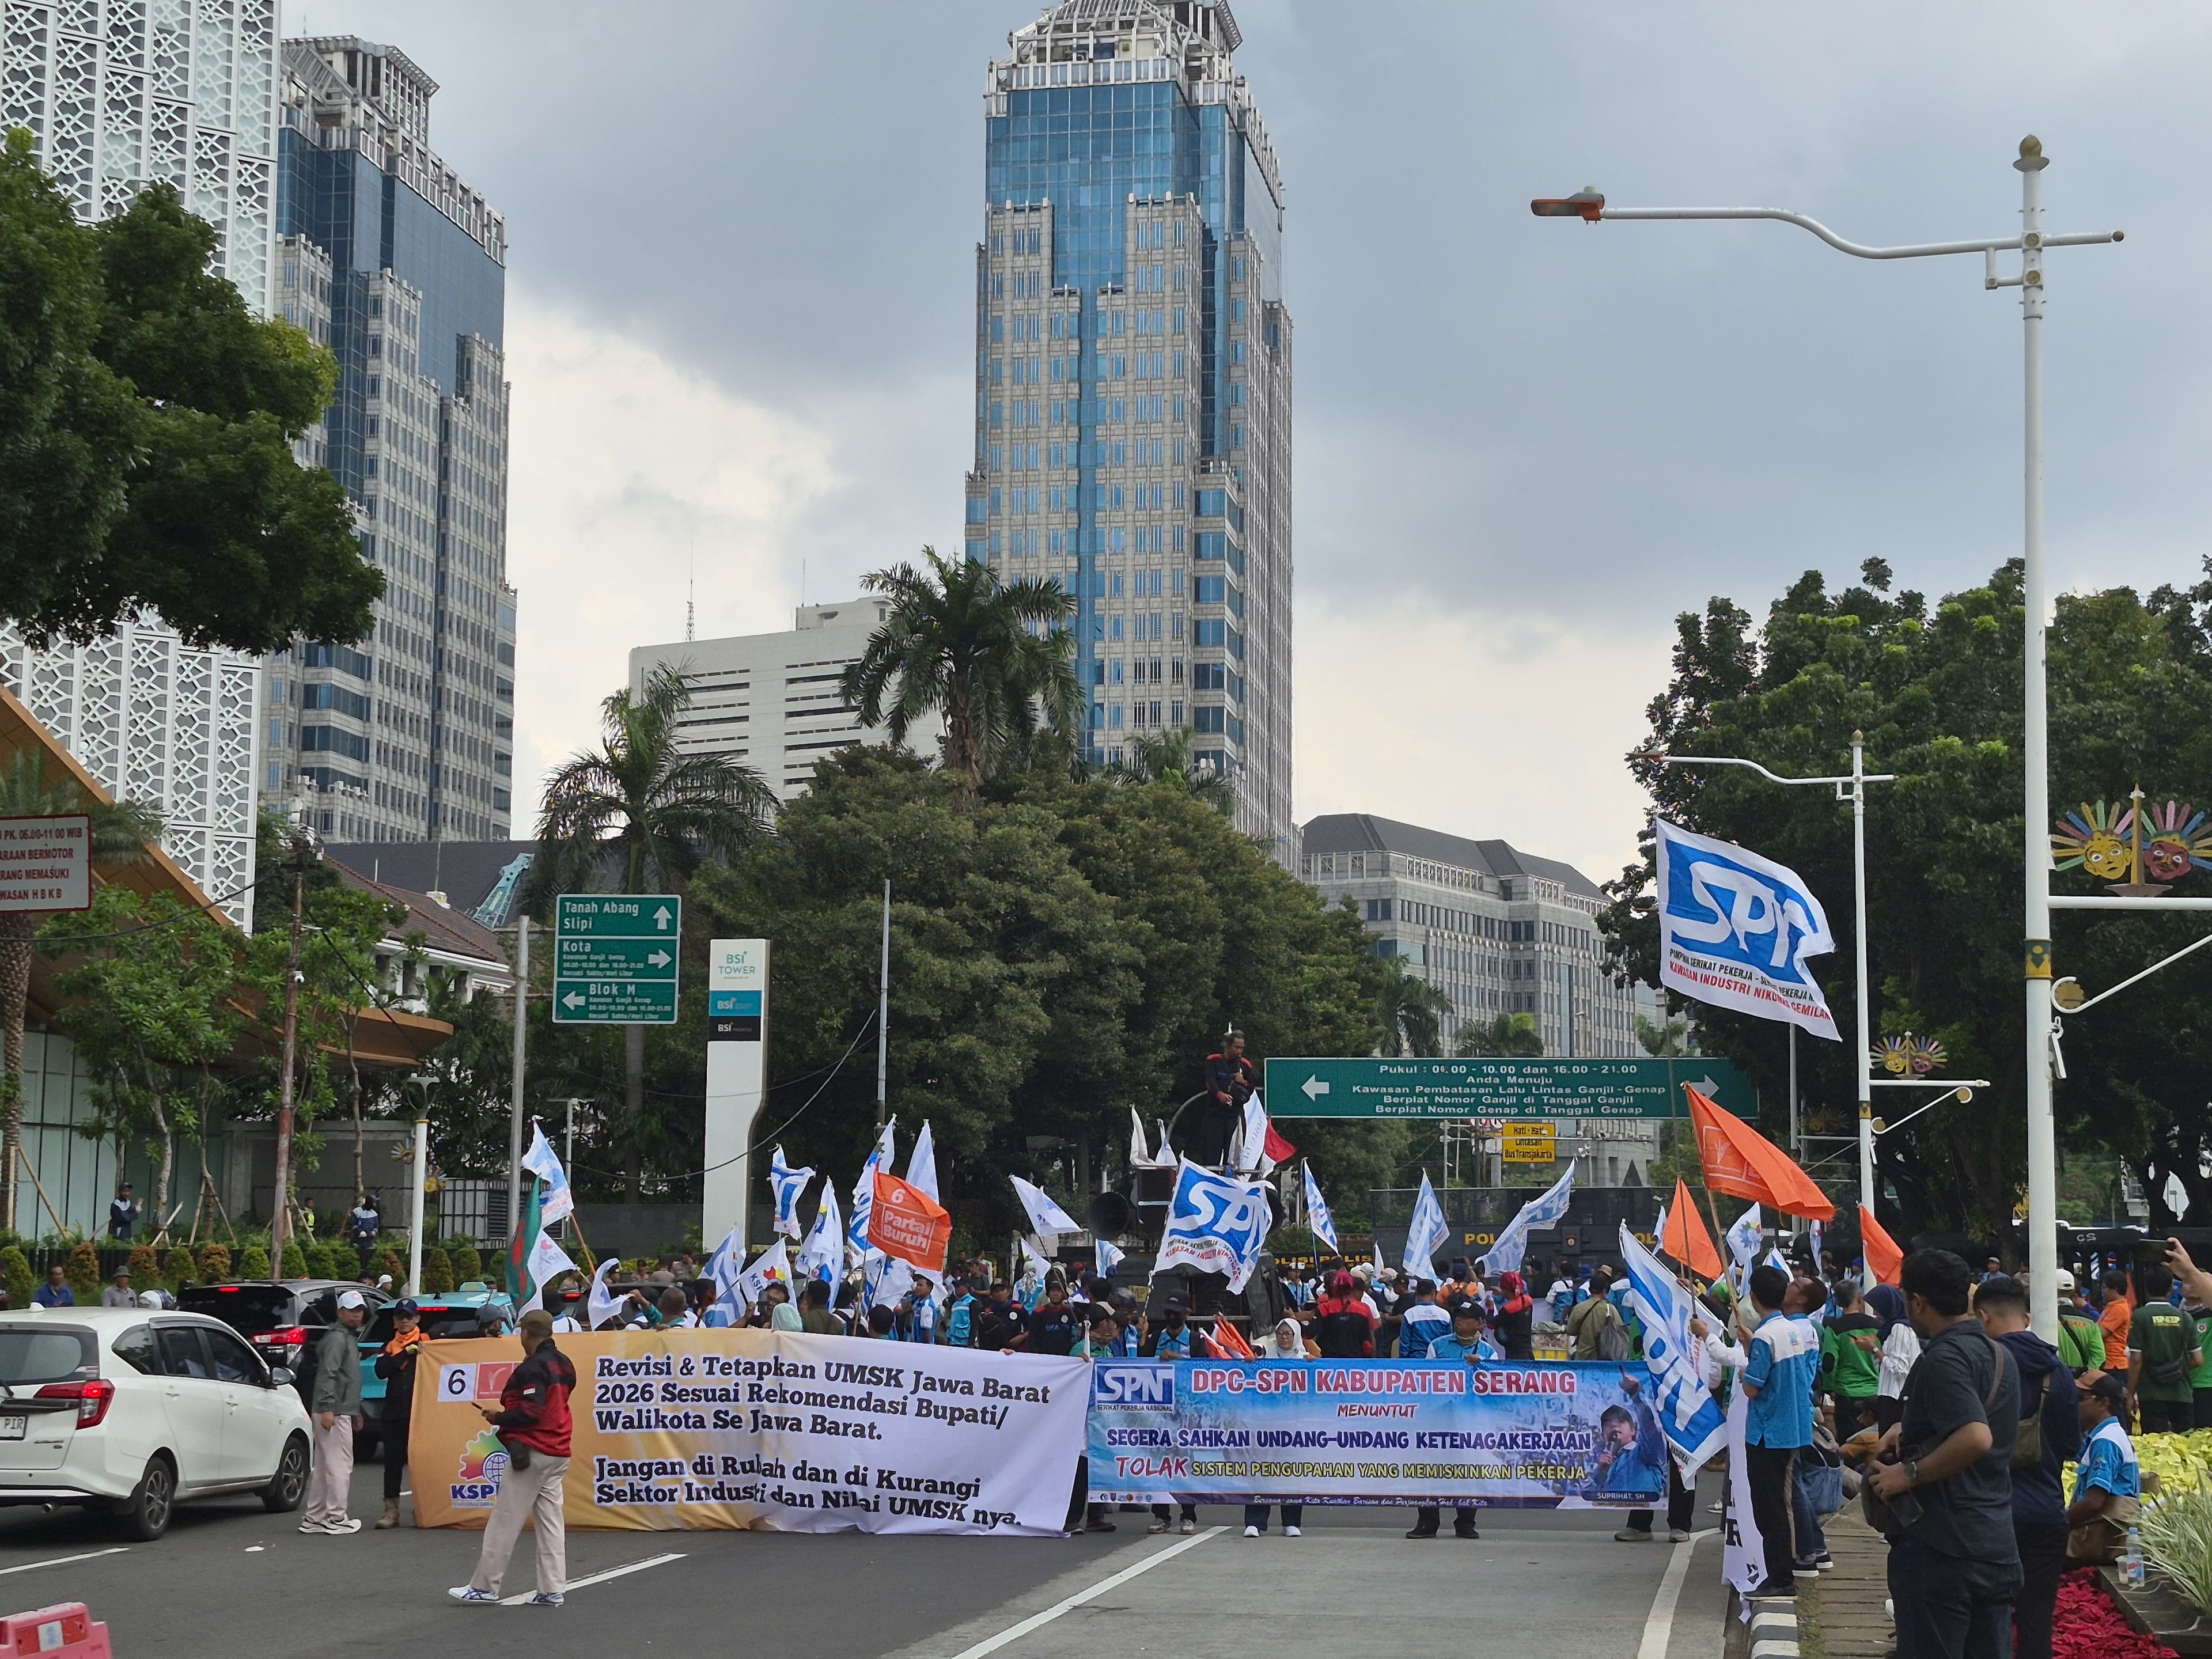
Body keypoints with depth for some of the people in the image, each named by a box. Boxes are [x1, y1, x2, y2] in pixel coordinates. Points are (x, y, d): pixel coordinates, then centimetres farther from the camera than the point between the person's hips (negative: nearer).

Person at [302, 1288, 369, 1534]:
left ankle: (314, 1518, 17)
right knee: (340, 1466, -7)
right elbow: (328, 1374, -21)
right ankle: (336, 1519, -4)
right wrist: (327, 1408, -27)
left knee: (324, 1467, 12)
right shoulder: (337, 1338, -11)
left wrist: (355, 1412, 28)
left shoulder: (349, 1337, 21)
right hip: (335, 1413, -11)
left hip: (339, 1412, 11)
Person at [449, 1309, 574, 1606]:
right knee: (551, 1521, 8)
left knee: (504, 1522, -3)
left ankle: (484, 1587, 1)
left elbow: (530, 1412, -22)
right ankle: (553, 1589, 6)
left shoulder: (533, 1367, -14)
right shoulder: (564, 1365, 13)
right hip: (558, 1453, 9)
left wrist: (498, 1418, -8)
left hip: (532, 1452, -9)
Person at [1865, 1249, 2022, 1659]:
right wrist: (1910, 1429, 16)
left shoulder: (1943, 1359, -17)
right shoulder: (1999, 1355, 14)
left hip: (1940, 1549, -9)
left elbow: (1976, 1438, -31)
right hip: (1998, 1549, 9)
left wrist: (1908, 1474, -22)